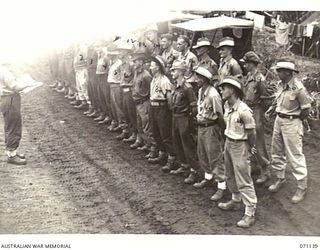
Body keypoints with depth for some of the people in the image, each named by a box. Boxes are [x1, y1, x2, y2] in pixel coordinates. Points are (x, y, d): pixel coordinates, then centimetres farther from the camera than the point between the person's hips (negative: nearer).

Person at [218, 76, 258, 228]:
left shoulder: (244, 110, -24)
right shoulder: (227, 105, 1)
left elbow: (251, 132, -16)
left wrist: (251, 148, -7)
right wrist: (228, 140, 13)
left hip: (240, 146, -9)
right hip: (228, 142, 9)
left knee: (243, 180, -4)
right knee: (230, 176, 22)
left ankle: (250, 214, 3)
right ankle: (235, 201, 41)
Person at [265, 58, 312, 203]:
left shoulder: (298, 88, -21)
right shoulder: (281, 84, 1)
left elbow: (306, 109, -13)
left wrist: (296, 121, -3)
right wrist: (270, 110, 4)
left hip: (291, 123, -8)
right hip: (278, 120, 8)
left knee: (295, 156, -2)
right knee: (277, 152, 18)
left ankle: (302, 187, 9)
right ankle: (280, 178, 37)